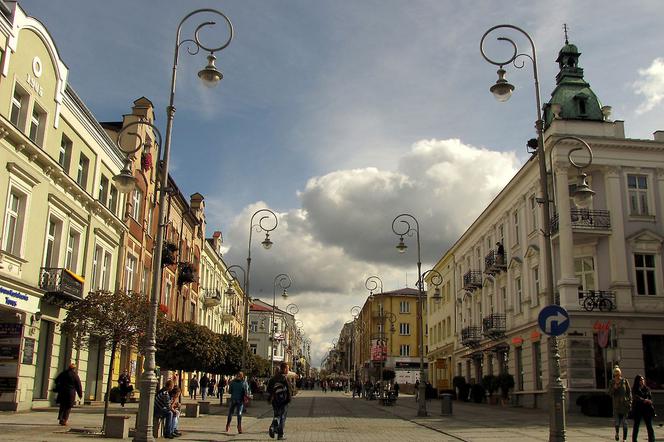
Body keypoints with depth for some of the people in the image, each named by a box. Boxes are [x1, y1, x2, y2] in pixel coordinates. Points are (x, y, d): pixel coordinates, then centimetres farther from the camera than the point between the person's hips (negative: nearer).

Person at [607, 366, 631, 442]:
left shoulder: (625, 381, -1)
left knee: (624, 423, 1)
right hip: (616, 404, 1)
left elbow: (629, 392, 2)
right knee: (616, 422, -3)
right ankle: (617, 432, 27)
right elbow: (609, 393, 1)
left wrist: (630, 402, -5)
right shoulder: (612, 383, 3)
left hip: (624, 404, -1)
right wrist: (614, 388, -15)